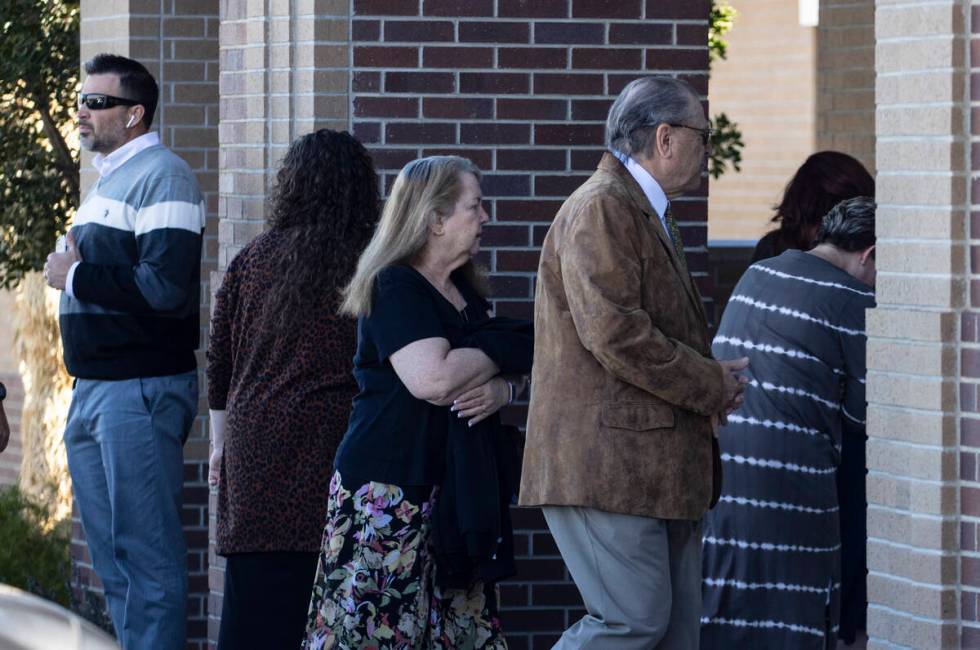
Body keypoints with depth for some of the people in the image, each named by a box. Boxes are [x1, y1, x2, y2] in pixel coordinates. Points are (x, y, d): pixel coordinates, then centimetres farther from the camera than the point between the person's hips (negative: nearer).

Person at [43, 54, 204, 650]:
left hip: (141, 391, -10)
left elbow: (166, 289, -23)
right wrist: (72, 271, 4)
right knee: (110, 554, 12)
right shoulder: (109, 179, 18)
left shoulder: (162, 176, -11)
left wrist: (77, 276, -13)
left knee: (147, 555, -7)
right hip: (93, 391, 10)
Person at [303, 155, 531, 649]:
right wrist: (503, 351, -6)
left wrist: (501, 390, -3)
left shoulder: (467, 293, 17)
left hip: (452, 490, 8)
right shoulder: (394, 288, -9)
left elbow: (498, 377, 23)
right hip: (388, 493, -8)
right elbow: (432, 380, -22)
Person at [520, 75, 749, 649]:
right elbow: (615, 333, -21)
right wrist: (712, 386, -11)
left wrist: (718, 377, 10)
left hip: (662, 469, 10)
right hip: (607, 466, -10)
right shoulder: (600, 210, -11)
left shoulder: (653, 215, 23)